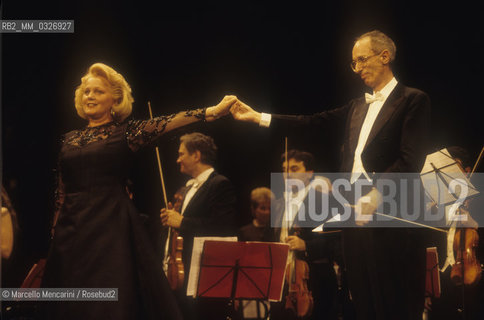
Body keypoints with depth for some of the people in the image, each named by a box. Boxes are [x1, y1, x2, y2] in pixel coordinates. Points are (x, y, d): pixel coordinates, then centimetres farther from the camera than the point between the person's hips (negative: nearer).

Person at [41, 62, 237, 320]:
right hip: (71, 232, 4)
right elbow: (62, 191, 16)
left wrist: (214, 111, -27)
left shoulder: (125, 133, 2)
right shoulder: (70, 140, 14)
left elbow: (168, 123, -13)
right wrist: (54, 231, 11)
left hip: (112, 230, -4)